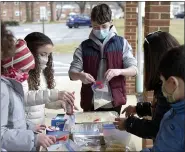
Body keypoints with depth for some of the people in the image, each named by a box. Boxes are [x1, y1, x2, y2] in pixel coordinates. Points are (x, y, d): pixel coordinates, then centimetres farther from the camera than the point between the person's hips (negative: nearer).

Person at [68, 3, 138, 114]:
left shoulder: (122, 43, 1)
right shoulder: (84, 46, 2)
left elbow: (134, 70, -3)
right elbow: (72, 73, 0)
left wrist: (118, 71, -24)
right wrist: (80, 75, -23)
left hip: (114, 102, 0)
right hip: (90, 103, 1)